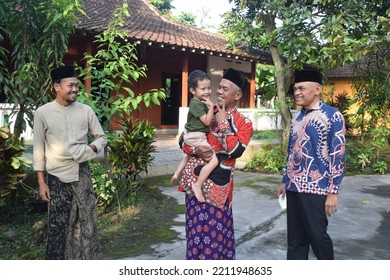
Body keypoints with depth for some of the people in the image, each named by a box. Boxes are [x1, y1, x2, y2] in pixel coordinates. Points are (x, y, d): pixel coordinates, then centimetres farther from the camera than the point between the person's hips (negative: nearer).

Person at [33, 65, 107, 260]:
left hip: (81, 174, 2)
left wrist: (90, 148, -14)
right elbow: (39, 149, -1)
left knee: (86, 221, 6)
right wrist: (41, 182, -3)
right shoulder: (43, 112, -4)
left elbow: (102, 138, 8)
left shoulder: (86, 110, 0)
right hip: (57, 177, -2)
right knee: (57, 224, 8)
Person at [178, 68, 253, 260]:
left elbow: (236, 151, -19)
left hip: (217, 183, -4)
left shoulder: (244, 123, -3)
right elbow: (184, 140, 9)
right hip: (195, 180, 4)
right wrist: (196, 150, -12)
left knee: (216, 231, 5)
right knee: (196, 230, 15)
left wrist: (223, 123, -15)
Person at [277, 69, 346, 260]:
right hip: (293, 187, 6)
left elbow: (337, 155, -11)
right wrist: (284, 181, 18)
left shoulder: (332, 116, -7)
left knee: (317, 235, 2)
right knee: (295, 237, 12)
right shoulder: (297, 118, 13)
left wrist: (333, 191, -14)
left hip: (315, 188, -6)